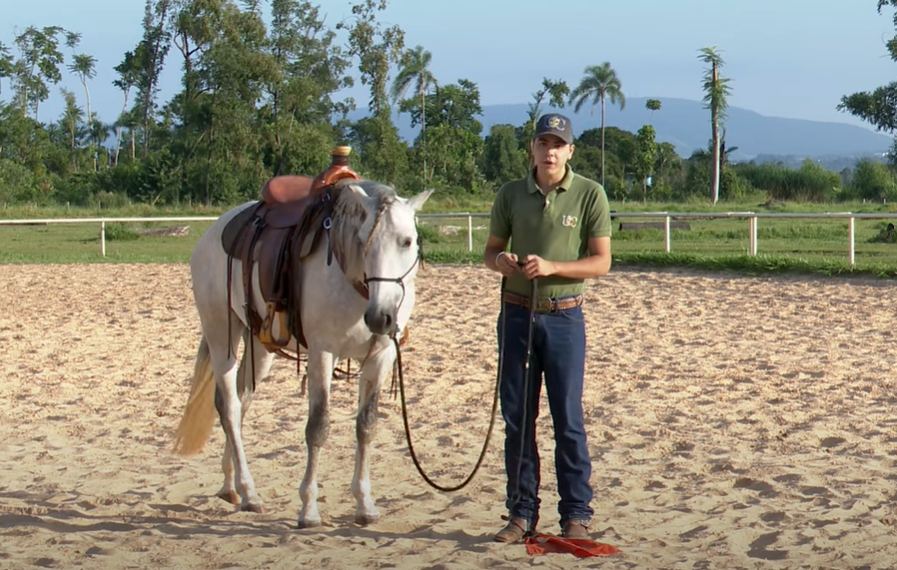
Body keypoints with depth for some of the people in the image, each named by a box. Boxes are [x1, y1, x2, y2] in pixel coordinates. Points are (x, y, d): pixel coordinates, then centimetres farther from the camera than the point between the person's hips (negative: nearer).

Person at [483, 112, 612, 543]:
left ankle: (576, 515, 8)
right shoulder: (510, 194, 6)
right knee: (516, 417, 6)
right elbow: (490, 250, 13)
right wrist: (500, 260, -11)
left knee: (568, 419, -1)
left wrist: (552, 267, -19)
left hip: (563, 317, -3)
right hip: (516, 314, 3)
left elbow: (601, 262, -5)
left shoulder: (590, 195, -3)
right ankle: (521, 513, 15)